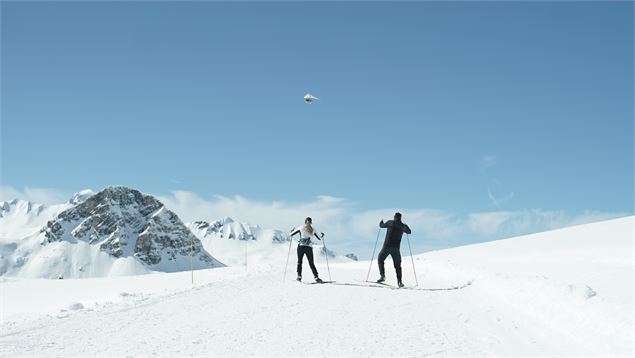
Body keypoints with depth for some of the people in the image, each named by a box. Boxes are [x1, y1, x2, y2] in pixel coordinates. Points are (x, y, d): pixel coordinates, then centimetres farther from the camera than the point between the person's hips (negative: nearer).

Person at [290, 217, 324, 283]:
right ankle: (316, 277, -5)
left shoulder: (301, 228, 3)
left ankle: (299, 276, -1)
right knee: (311, 263, 7)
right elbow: (319, 238, 18)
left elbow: (291, 234, 10)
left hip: (301, 247, -1)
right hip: (309, 248, 1)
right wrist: (322, 235, 38)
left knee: (299, 262, 10)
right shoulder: (313, 230, 8)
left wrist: (293, 230, 30)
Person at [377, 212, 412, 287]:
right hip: (396, 248, 2)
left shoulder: (390, 222, -3)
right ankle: (399, 281, 2)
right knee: (397, 265, 11)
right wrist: (406, 227, 43)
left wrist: (381, 222, 37)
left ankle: (382, 276, 1)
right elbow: (409, 232, 23)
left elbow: (382, 226, 15)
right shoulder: (402, 226, 3)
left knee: (380, 259, 17)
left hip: (387, 246, -2)